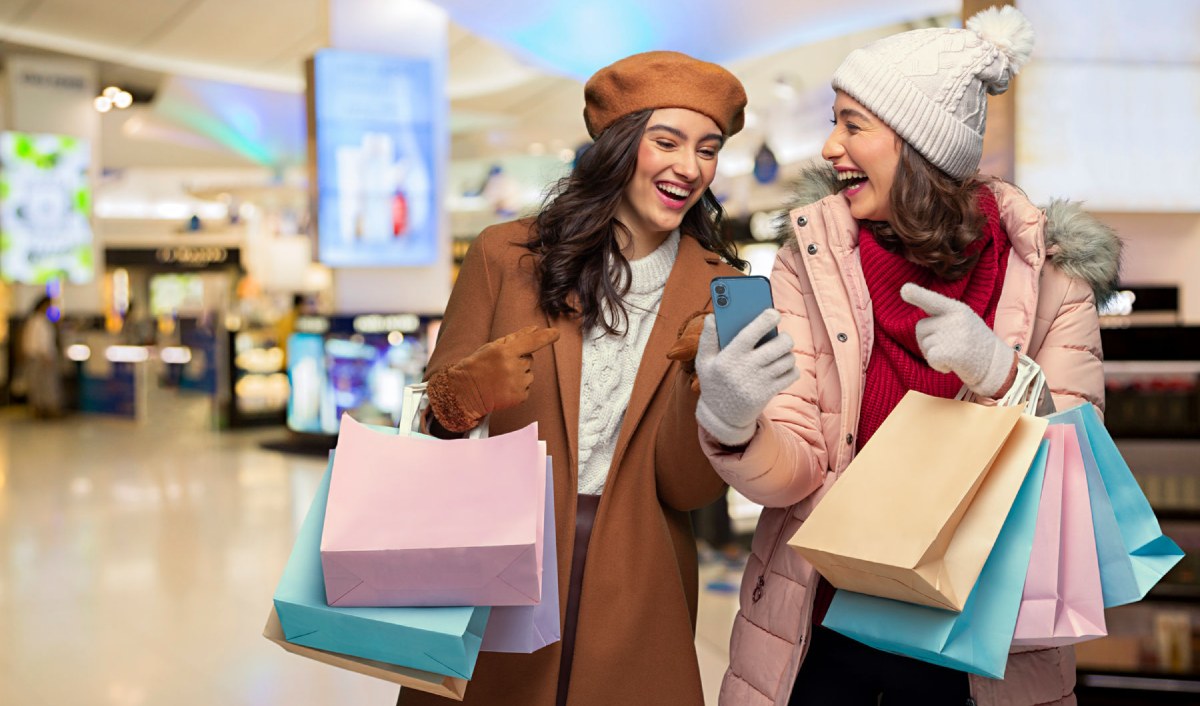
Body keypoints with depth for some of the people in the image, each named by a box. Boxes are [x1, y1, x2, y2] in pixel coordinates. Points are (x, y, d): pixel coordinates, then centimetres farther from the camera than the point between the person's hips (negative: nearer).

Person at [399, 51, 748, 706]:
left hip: (635, 604, 1)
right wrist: (463, 396, -22)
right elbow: (438, 417, 0)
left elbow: (687, 490, -5)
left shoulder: (718, 293, 0)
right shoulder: (505, 254, -3)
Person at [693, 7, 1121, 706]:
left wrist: (997, 371, -27)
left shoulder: (1045, 267, -8)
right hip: (825, 623, 1)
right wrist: (728, 424, -32)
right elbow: (792, 471, -11)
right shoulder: (813, 261, -8)